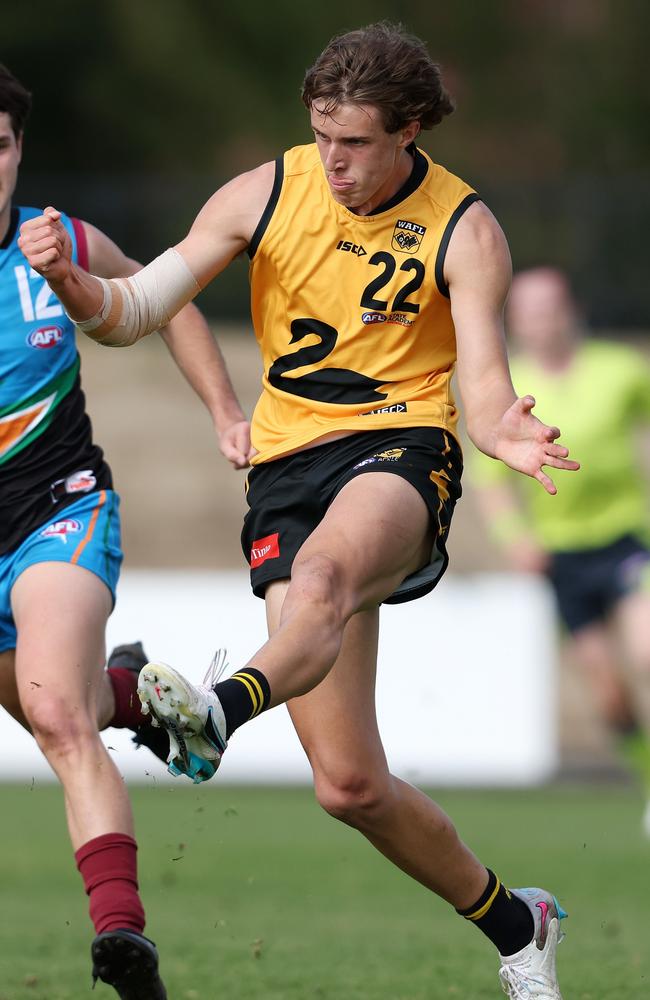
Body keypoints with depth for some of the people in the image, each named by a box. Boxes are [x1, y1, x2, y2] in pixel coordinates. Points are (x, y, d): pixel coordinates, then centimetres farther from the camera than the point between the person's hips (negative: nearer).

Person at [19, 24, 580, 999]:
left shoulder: (464, 230, -3)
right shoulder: (265, 195, 1)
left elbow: (483, 380, -10)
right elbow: (131, 315, 1)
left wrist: (506, 433, -35)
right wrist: (72, 282, -22)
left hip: (402, 447, -3)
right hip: (288, 469, 3)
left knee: (325, 571, -43)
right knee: (349, 785, -4)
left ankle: (226, 704, -71)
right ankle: (512, 921, 17)